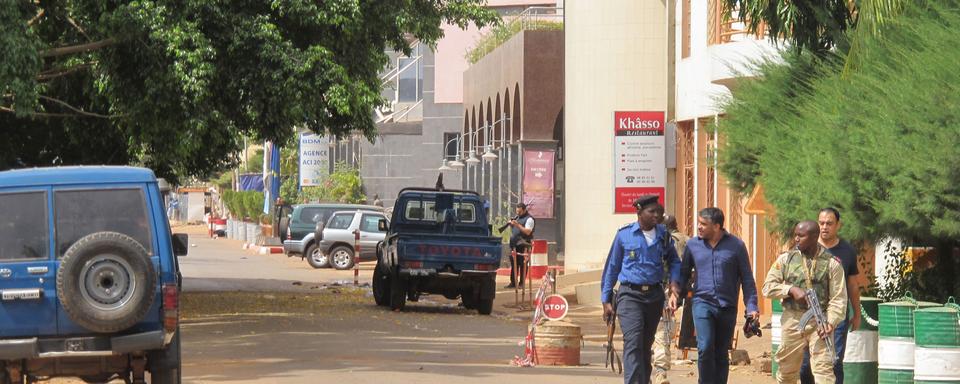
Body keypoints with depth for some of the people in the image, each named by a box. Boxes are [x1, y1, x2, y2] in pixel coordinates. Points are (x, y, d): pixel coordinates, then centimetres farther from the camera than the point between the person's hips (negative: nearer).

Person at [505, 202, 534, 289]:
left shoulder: (529, 219, -6)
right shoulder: (517, 218, 19)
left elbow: (527, 232, -18)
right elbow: (513, 230, 24)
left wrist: (518, 225, -23)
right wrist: (511, 224, 4)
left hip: (523, 245, -8)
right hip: (514, 244, 8)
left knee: (522, 264, -5)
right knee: (514, 264, 8)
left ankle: (522, 283, 0)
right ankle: (513, 282, 12)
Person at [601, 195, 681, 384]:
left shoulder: (663, 235, 8)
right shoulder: (624, 234, 0)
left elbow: (674, 261, 20)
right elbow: (612, 267, 6)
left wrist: (674, 284, 0)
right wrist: (606, 300, 4)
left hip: (655, 296, 4)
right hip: (630, 295, -4)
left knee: (646, 346, 11)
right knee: (633, 343, -17)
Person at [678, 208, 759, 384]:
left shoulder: (736, 245, 0)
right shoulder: (693, 244, 5)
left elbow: (747, 279, 4)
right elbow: (683, 273, 13)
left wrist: (751, 306, -3)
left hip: (727, 307, 0)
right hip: (702, 303, 0)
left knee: (722, 354, 7)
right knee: (705, 348, -17)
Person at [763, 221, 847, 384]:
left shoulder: (831, 263, 1)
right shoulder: (786, 259, 6)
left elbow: (838, 298, -2)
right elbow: (768, 287, 4)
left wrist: (830, 322, -16)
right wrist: (791, 289, -12)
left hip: (820, 322, -2)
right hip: (793, 320, 2)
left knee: (823, 368, -11)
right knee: (787, 370, 10)